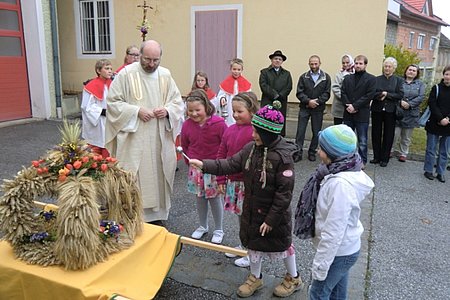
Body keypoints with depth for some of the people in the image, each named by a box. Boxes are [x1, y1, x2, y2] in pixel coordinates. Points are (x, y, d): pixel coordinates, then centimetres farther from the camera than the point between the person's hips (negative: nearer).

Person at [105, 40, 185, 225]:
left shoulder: (166, 75, 7)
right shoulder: (126, 74, -5)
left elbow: (178, 103, 11)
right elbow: (113, 102, -5)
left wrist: (167, 110, -10)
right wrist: (136, 111, -16)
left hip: (160, 140, 4)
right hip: (133, 140, -3)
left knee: (158, 175, 11)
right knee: (133, 178, -1)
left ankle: (157, 214, 27)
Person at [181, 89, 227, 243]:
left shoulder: (218, 123, -19)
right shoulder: (187, 124, -5)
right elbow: (184, 145, 11)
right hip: (196, 168, 4)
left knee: (215, 198, 8)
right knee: (200, 197, 17)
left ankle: (218, 230, 26)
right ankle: (202, 226, 37)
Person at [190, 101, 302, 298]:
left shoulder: (283, 157, -25)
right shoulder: (251, 148, -5)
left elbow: (285, 192, -23)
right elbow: (231, 164, -2)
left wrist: (272, 218, -19)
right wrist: (204, 164, -12)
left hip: (275, 213, -6)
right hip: (252, 209, 6)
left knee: (282, 243, 14)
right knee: (253, 242, 20)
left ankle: (293, 278, 40)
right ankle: (255, 278, 43)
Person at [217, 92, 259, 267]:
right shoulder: (230, 130, 5)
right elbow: (222, 155, 10)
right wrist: (221, 180, 9)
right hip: (233, 181, 7)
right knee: (240, 215, 20)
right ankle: (244, 246, 39)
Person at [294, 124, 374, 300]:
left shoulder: (341, 184, -32)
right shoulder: (344, 172, -2)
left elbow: (333, 232, -29)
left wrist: (320, 265, -20)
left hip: (338, 252, -8)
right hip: (343, 249, 8)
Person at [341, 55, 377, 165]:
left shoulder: (371, 79, -1)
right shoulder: (347, 78, 12)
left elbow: (369, 95, -10)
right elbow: (343, 93, 4)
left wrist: (355, 106, -16)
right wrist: (348, 105, -12)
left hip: (362, 114, -4)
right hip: (348, 113, 4)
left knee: (362, 141, 4)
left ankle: (362, 161, 13)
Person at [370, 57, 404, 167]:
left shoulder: (398, 80, 4)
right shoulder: (377, 79, 6)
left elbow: (400, 95, -6)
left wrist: (387, 94, -14)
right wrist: (380, 95, -19)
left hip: (390, 111, -1)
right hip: (377, 110, 1)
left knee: (388, 135, 4)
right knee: (376, 134, 5)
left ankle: (384, 158, 14)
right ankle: (376, 157, 18)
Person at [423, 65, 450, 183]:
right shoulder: (436, 88, -1)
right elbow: (432, 104, -8)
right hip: (434, 124, -2)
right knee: (431, 149, 5)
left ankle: (440, 172, 17)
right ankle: (428, 171, 15)